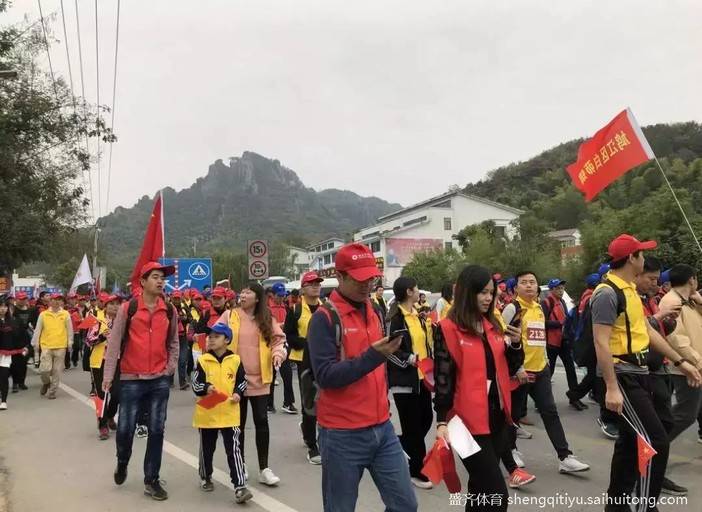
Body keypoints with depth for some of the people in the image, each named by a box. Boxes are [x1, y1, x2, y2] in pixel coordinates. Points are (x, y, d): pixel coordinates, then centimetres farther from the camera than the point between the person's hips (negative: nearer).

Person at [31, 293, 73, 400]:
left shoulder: (66, 314, 3)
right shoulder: (43, 314, 2)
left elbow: (69, 329, 6)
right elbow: (37, 330, 6)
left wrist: (70, 343, 5)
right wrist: (35, 344, 5)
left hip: (60, 347, 0)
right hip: (46, 346, 0)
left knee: (57, 371, 4)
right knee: (44, 369, -7)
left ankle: (52, 391, 17)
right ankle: (46, 383, 25)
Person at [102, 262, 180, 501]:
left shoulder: (170, 311, 4)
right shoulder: (128, 308, -5)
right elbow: (114, 342, -4)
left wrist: (171, 367, 3)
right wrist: (108, 376, -6)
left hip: (160, 380, 2)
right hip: (131, 379, -2)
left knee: (156, 430, 4)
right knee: (125, 428, 5)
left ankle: (151, 480, 17)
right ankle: (122, 463, 37)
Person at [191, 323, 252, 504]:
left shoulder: (235, 360, -2)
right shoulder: (202, 360, -3)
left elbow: (242, 381, 6)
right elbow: (195, 384, -3)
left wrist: (238, 393, -12)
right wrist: (206, 388, -22)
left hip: (229, 413, -1)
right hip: (207, 413, 1)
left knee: (234, 449, -4)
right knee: (207, 448, 18)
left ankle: (240, 486, 0)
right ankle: (205, 478, 41)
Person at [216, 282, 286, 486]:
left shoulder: (267, 319, 4)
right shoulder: (229, 316, -1)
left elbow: (278, 339, 6)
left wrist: (278, 353, -12)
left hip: (259, 379, 1)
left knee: (261, 421, 2)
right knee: (239, 422, 11)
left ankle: (264, 468, 12)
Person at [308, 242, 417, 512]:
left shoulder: (374, 312, 9)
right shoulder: (324, 318, -13)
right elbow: (325, 375, -22)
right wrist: (373, 356, -29)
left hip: (382, 428, 6)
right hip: (342, 434, -6)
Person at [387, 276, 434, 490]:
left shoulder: (418, 316, 12)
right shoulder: (395, 318, -16)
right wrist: (410, 359, -24)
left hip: (421, 378, 9)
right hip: (404, 380, -9)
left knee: (426, 419, 14)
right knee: (412, 425, 2)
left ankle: (398, 446, 35)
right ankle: (415, 470, 17)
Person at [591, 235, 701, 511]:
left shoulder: (629, 289, 13)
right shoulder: (607, 293, -18)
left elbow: (647, 331, 19)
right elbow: (601, 344, -23)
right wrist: (612, 388, -26)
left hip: (638, 373, 10)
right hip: (622, 375, -10)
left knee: (631, 441, 15)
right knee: (655, 442, -9)